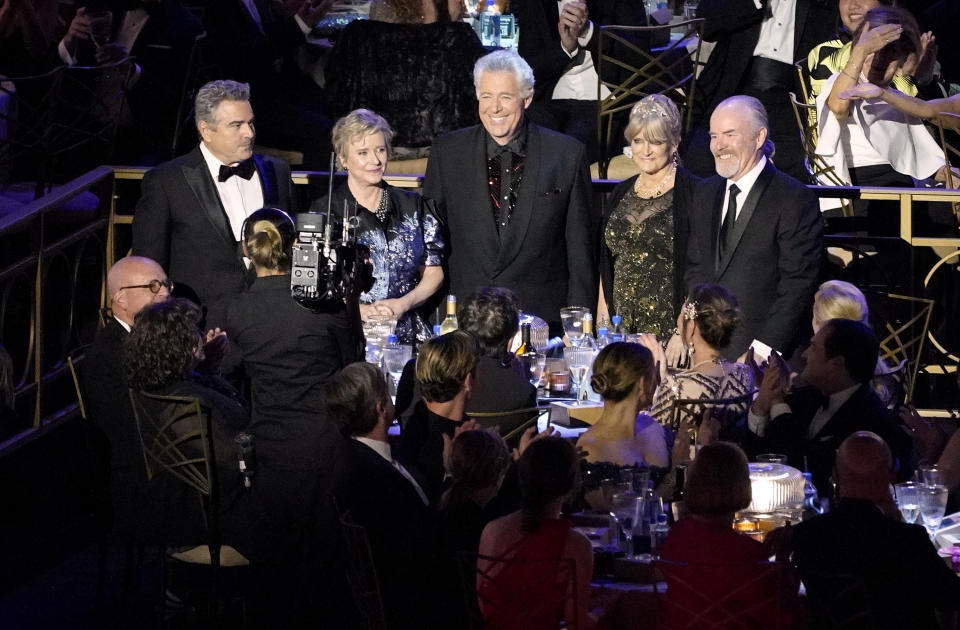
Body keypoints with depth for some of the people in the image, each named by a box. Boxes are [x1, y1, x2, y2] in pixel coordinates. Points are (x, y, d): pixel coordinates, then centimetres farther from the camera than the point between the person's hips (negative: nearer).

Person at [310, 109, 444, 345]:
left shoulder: (413, 207, 13)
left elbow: (433, 272, 14)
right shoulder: (325, 211, 5)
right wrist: (359, 309, -13)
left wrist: (403, 303, -4)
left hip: (406, 332, 2)